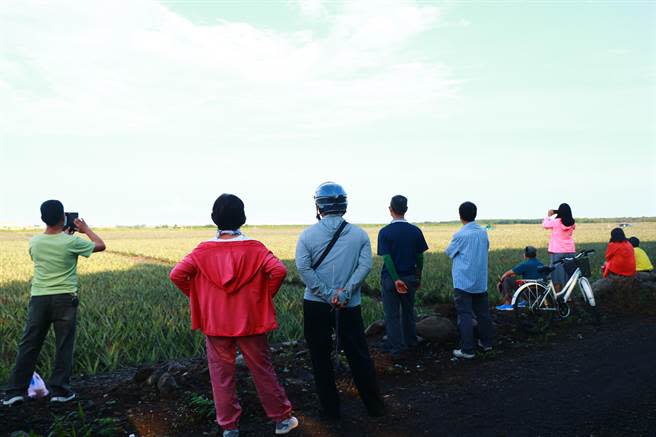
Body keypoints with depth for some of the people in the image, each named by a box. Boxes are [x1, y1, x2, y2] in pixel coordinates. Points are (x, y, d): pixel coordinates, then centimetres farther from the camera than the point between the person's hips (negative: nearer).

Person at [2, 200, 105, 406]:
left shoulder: (34, 242, 1)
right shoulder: (71, 242, -11)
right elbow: (101, 245, 3)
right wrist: (86, 229, 16)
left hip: (38, 298, 4)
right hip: (64, 298, -3)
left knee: (29, 345, 10)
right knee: (64, 346, 6)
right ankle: (59, 390, 10)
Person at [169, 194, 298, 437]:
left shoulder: (203, 250, -6)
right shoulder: (254, 248, -9)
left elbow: (177, 274, -12)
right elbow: (279, 270, -20)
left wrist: (197, 298, 2)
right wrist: (266, 296, -5)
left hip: (216, 324, 1)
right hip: (250, 322, 0)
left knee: (222, 375, 13)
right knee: (263, 371, 13)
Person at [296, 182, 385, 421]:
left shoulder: (308, 235, -4)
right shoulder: (359, 234, 0)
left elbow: (303, 267, -14)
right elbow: (365, 265, -10)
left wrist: (328, 295, -13)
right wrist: (345, 292, -15)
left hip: (316, 305, -1)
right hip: (350, 306, 1)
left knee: (321, 359, 12)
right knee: (359, 357, 14)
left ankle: (330, 409, 19)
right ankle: (375, 406, 23)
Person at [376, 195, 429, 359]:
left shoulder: (385, 232, -11)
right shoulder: (415, 231, -3)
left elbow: (387, 258, -17)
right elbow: (420, 257, 1)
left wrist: (396, 279, -17)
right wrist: (418, 277, 13)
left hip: (390, 278, -3)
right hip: (410, 277, 3)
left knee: (392, 315, 6)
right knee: (408, 311, 20)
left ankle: (396, 350, 9)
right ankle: (410, 343, 32)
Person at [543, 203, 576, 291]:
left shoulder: (555, 222, -12)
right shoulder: (572, 223, -1)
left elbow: (545, 225, 4)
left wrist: (548, 215, 20)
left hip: (557, 251, -3)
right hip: (570, 251, 4)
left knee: (557, 275, 3)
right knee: (568, 275, 10)